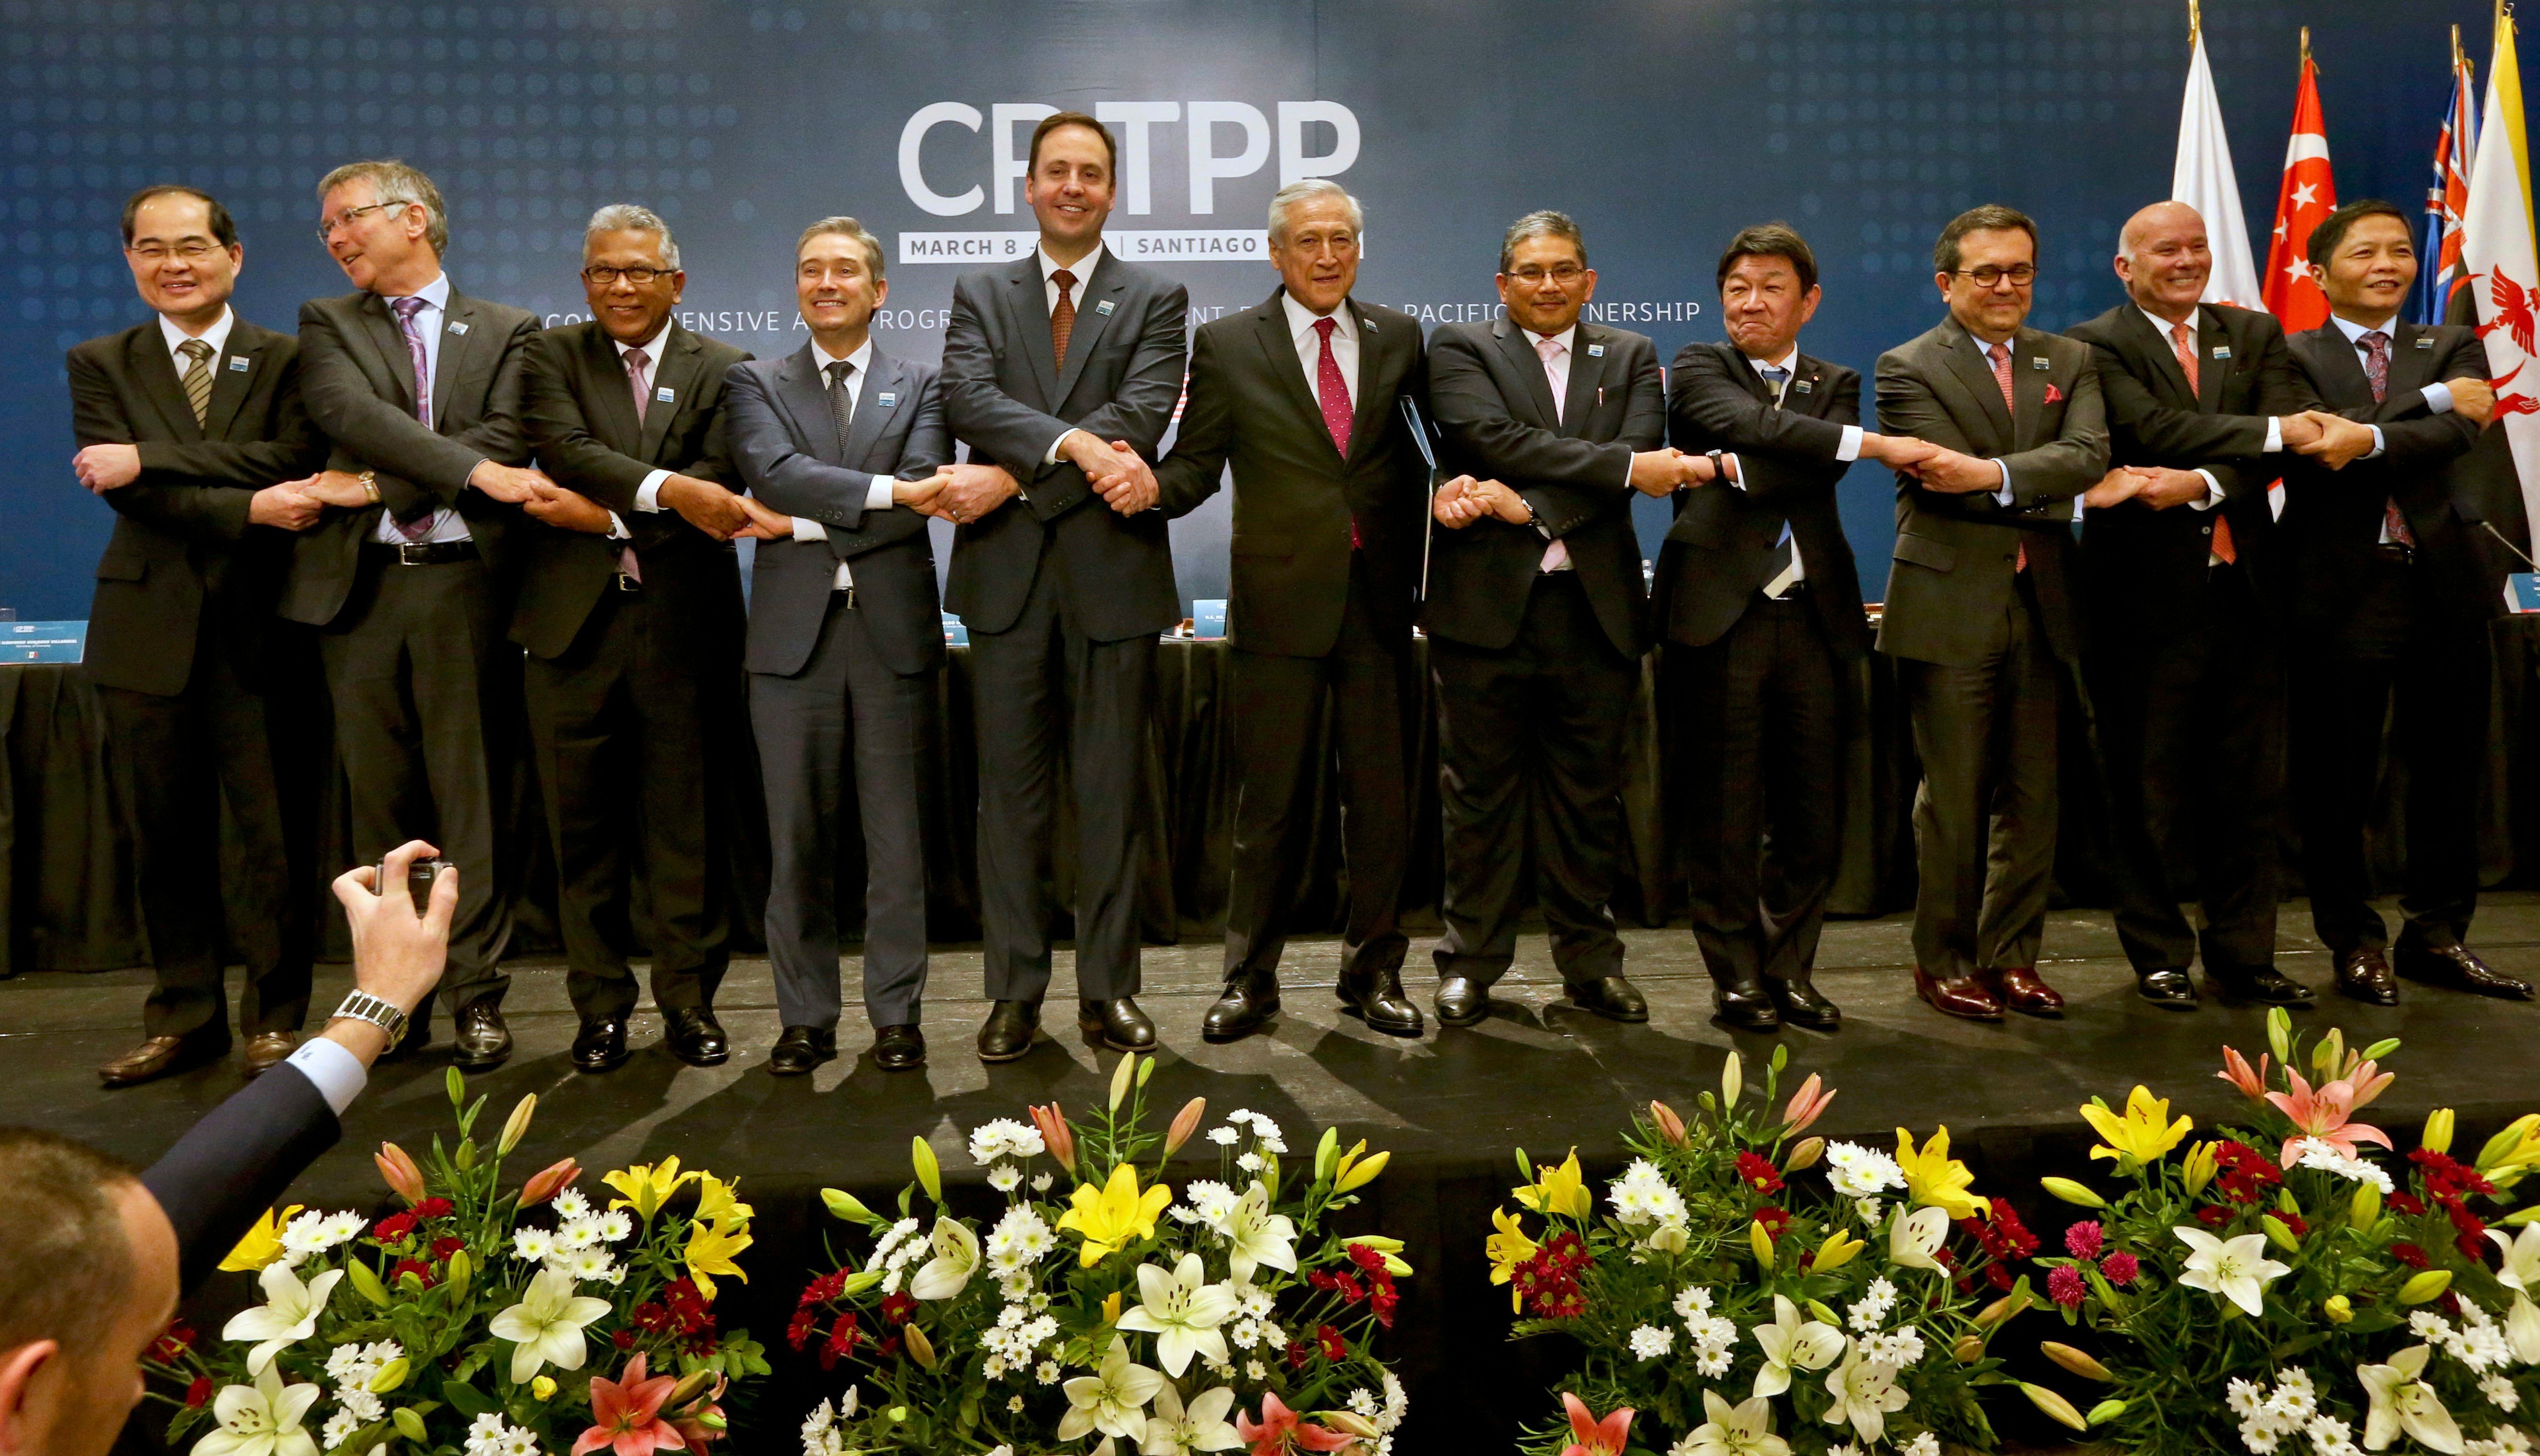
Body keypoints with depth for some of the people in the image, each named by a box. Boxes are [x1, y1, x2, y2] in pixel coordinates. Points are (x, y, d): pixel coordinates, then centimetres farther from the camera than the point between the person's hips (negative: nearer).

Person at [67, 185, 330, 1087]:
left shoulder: (286, 360, 5)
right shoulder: (101, 365, 9)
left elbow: (294, 461, -13)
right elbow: (124, 490, -5)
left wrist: (148, 459, -16)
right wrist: (245, 508, -18)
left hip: (260, 628, -2)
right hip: (149, 629, 2)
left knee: (275, 834, 1)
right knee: (167, 836, 9)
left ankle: (273, 1018, 14)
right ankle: (185, 1018, 20)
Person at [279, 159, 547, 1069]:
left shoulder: (505, 331, 10)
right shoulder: (326, 324, 13)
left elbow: (507, 439, -6)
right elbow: (352, 413, -7)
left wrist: (375, 485, -11)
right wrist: (470, 470, -17)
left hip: (464, 583, -2)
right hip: (359, 584, 2)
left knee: (472, 794, -1)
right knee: (379, 798, 5)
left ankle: (477, 993, 6)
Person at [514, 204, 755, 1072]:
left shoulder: (722, 369, 8)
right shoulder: (551, 356, 9)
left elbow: (719, 481, -6)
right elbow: (565, 449, -10)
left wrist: (610, 515, -12)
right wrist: (665, 491, -24)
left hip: (685, 623, 0)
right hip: (574, 622, 1)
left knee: (688, 823, 4)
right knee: (584, 828, 6)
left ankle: (689, 999, 16)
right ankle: (600, 1004, 18)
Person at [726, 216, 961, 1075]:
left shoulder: (921, 387, 9)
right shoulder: (757, 383, 11)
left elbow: (917, 504, -7)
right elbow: (775, 471, -10)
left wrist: (803, 523, -9)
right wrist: (887, 491, -18)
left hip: (895, 629, 0)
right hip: (794, 633, 1)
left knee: (896, 835, 4)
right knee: (798, 839, 4)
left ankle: (896, 1014, 14)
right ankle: (806, 1019, 15)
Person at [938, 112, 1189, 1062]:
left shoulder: (1156, 300, 7)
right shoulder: (980, 297, 12)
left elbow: (1143, 413, -9)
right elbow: (969, 397, -7)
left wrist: (1012, 476, -16)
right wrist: (1082, 447, -22)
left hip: (1113, 568, -1)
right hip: (1008, 570, 1)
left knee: (1112, 789, 4)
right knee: (1011, 786, 5)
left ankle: (1108, 990, 14)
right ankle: (1015, 993, 14)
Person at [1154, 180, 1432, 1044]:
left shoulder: (1397, 339, 11)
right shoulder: (1227, 346, 4)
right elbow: (1195, 464, 0)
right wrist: (1144, 485, -21)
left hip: (1379, 600, 2)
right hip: (1282, 603, -2)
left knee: (1382, 796, 8)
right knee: (1270, 803, 4)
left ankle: (1372, 975, 22)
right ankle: (1250, 982, 17)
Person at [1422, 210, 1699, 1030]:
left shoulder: (1630, 358, 13)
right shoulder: (1459, 349, 6)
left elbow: (1644, 461, -4)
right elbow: (1497, 437, -12)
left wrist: (1525, 503, -16)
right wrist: (1624, 466, -17)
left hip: (1596, 608, 2)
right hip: (1487, 602, -2)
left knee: (1587, 792, 8)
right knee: (1482, 790, 4)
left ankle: (1589, 961, 20)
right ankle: (1472, 962, 15)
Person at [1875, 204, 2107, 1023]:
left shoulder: (2069, 362, 13)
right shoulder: (1909, 370, -1)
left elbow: (2088, 454, -6)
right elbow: (1949, 478, -13)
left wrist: (1995, 474, -20)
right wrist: (2047, 492, -8)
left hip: (2041, 607, 5)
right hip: (1950, 607, -5)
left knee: (2032, 794, 8)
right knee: (1953, 796, 1)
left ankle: (2012, 956, 20)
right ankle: (1943, 960, 13)